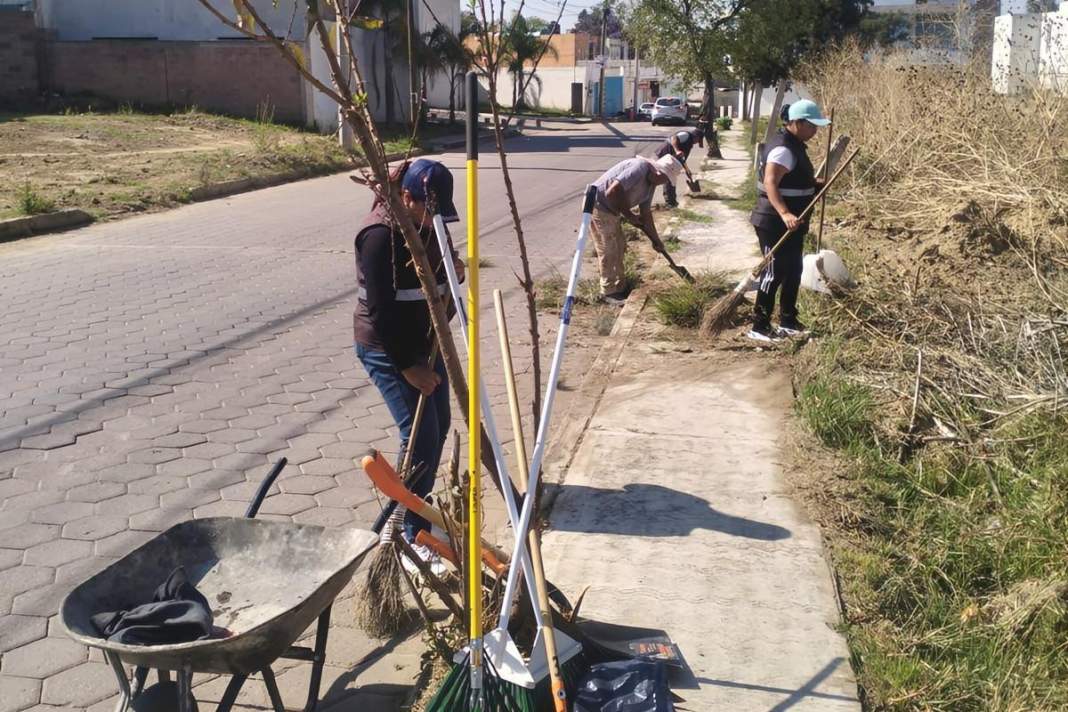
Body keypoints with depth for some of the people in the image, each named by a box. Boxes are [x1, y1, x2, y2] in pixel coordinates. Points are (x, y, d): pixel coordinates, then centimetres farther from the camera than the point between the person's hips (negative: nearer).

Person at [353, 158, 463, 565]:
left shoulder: (426, 225, 4)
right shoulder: (380, 236, -23)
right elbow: (381, 311, -24)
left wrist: (454, 272, -5)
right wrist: (408, 366, -22)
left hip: (426, 341, 9)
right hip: (388, 350, -9)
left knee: (439, 426, 15)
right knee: (421, 436, -9)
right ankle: (414, 534, 3)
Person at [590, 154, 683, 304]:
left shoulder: (651, 182, 7)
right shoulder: (640, 168, -24)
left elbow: (646, 213, 14)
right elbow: (613, 192, -30)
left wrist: (656, 240, 14)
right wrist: (629, 215, -17)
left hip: (612, 209, 10)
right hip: (598, 206, -10)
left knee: (620, 247, 16)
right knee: (608, 252, -2)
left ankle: (620, 287, 28)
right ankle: (609, 292, 10)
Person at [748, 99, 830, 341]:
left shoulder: (794, 145, 13)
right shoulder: (783, 149, -20)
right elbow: (770, 183, -31)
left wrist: (814, 184, 16)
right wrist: (784, 214, -42)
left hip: (790, 224, 10)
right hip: (775, 224, -10)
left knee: (793, 270, 16)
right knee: (775, 272, -5)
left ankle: (788, 322, 27)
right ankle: (759, 327, 4)